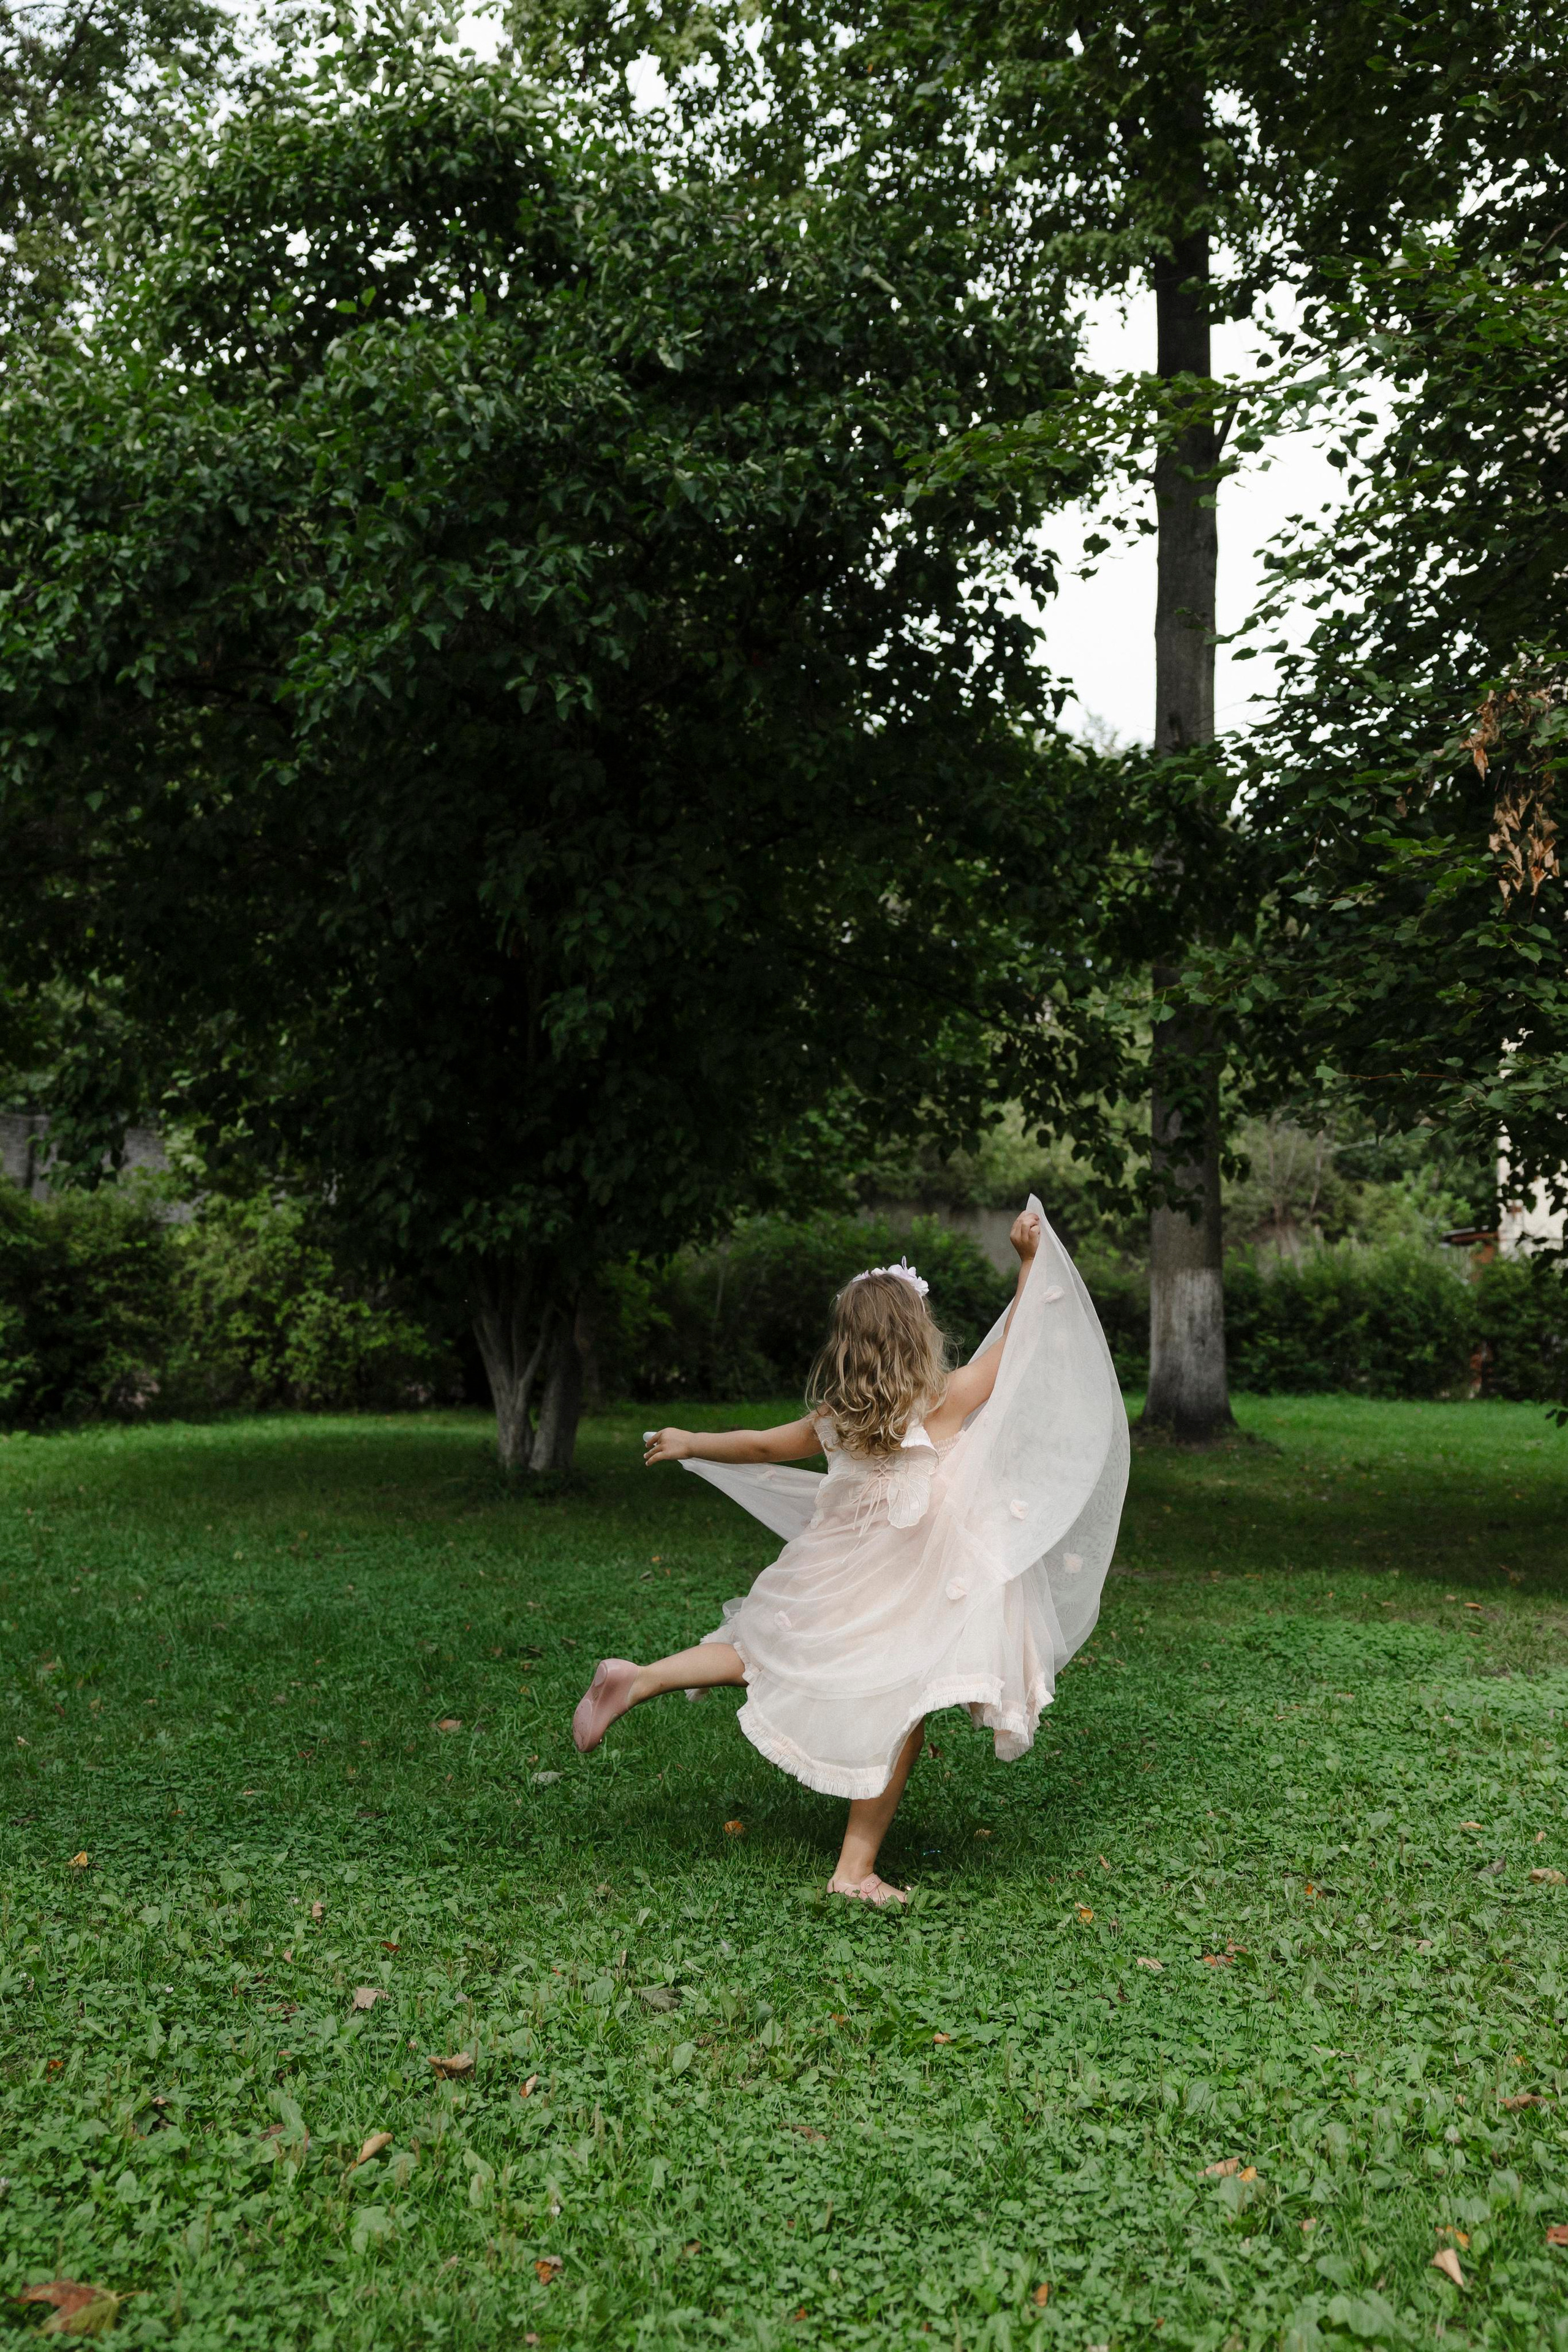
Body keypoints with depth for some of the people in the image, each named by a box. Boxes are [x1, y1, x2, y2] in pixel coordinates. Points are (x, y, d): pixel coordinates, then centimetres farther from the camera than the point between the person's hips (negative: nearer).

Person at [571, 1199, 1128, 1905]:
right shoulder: (948, 1403, -13)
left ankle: (637, 1680, 15)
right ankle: (856, 1869, 6)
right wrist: (1031, 1261, 6)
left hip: (839, 1590, 5)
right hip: (909, 1603, -5)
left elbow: (761, 1446, 12)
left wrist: (688, 1443, 28)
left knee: (768, 1656, 25)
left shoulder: (835, 1419, -2)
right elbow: (1017, 1342, -1)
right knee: (900, 1712, 4)